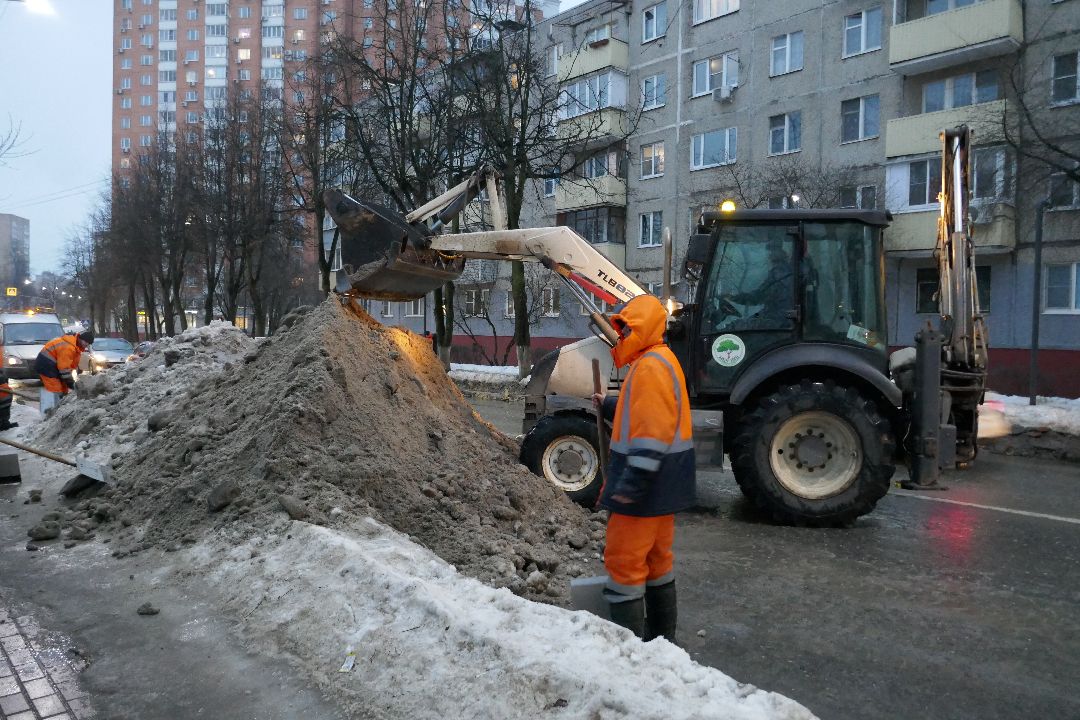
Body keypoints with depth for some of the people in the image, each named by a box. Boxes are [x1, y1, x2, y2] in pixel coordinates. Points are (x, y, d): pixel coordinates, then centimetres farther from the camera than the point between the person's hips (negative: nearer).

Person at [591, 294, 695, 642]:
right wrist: (609, 405, 14)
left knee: (623, 561, -3)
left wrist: (631, 482, -27)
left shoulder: (651, 366, -19)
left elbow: (652, 432, -26)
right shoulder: (659, 361, 14)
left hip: (646, 485, -11)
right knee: (656, 557, 20)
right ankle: (661, 636, 32)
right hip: (662, 483, 11)